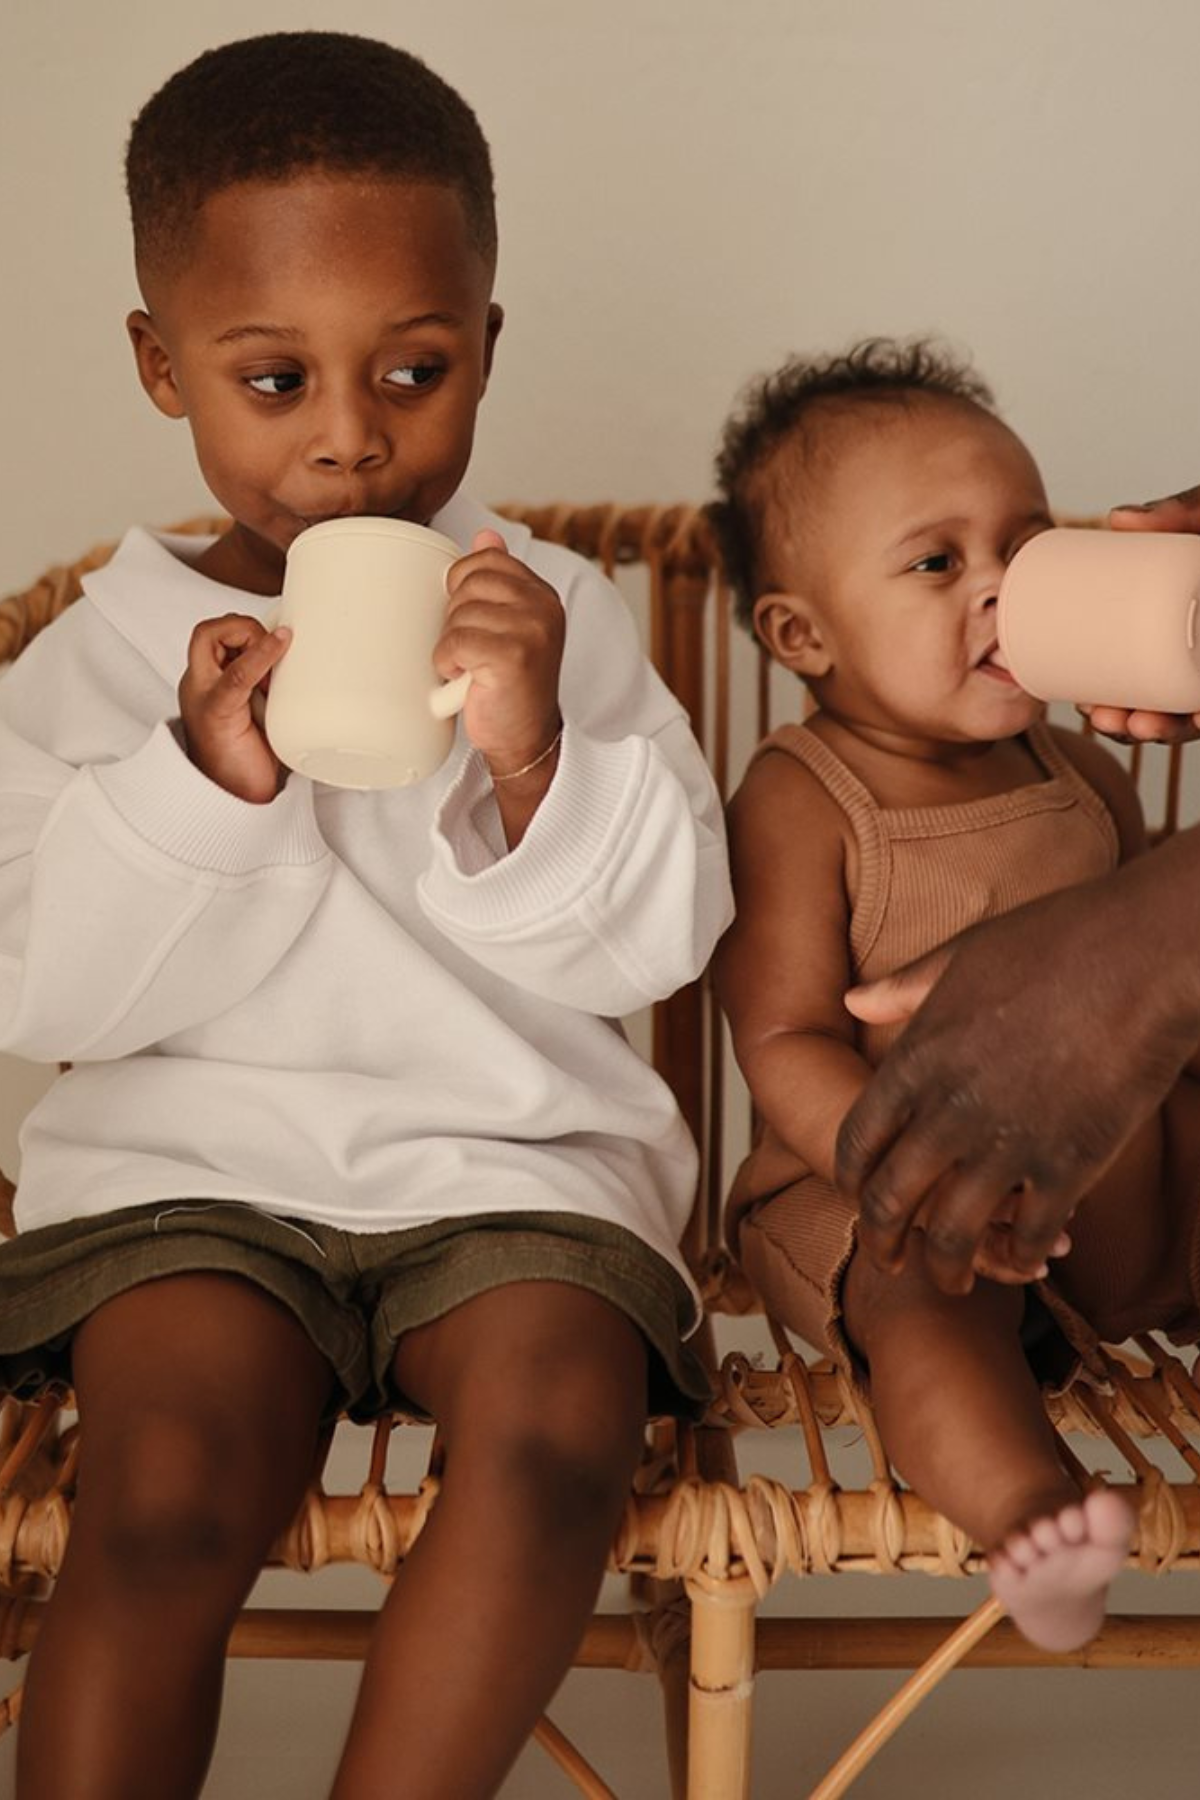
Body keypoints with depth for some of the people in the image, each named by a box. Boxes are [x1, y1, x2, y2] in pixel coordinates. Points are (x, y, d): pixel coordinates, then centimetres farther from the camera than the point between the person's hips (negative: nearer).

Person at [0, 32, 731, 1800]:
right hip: (191, 1150, 0)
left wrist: (537, 759, -19)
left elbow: (655, 943, -1)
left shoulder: (554, 613, 4)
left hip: (510, 1151, 1)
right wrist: (202, 780, -18)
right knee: (165, 1499, -24)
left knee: (558, 1433, -27)